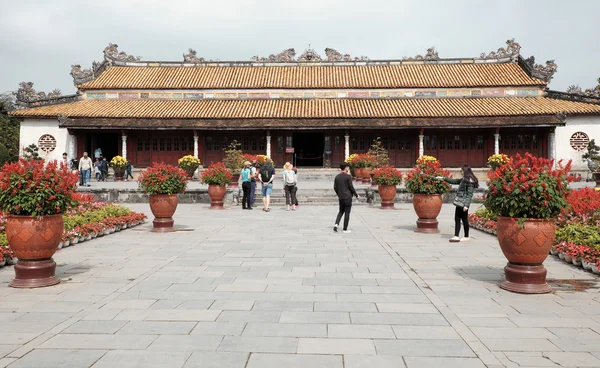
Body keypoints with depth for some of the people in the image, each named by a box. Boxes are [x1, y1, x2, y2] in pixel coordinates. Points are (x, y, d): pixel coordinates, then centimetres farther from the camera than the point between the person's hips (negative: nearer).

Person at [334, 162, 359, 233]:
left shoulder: (337, 177, 4)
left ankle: (336, 224, 0)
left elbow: (335, 188, 7)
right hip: (348, 197, -5)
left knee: (341, 211, 20)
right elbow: (351, 187, -10)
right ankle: (345, 229, 5)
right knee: (347, 212, 2)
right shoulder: (348, 176, -11)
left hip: (341, 197, 5)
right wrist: (356, 195, 1)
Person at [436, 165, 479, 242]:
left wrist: (466, 205, -22)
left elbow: (470, 194, -18)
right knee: (457, 219, 8)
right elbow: (454, 181, 27)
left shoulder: (470, 181, -14)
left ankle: (466, 237, 12)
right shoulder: (464, 179, 14)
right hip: (459, 203, 9)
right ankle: (456, 236, 10)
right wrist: (443, 178, 27)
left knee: (464, 219, 1)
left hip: (463, 204, -9)